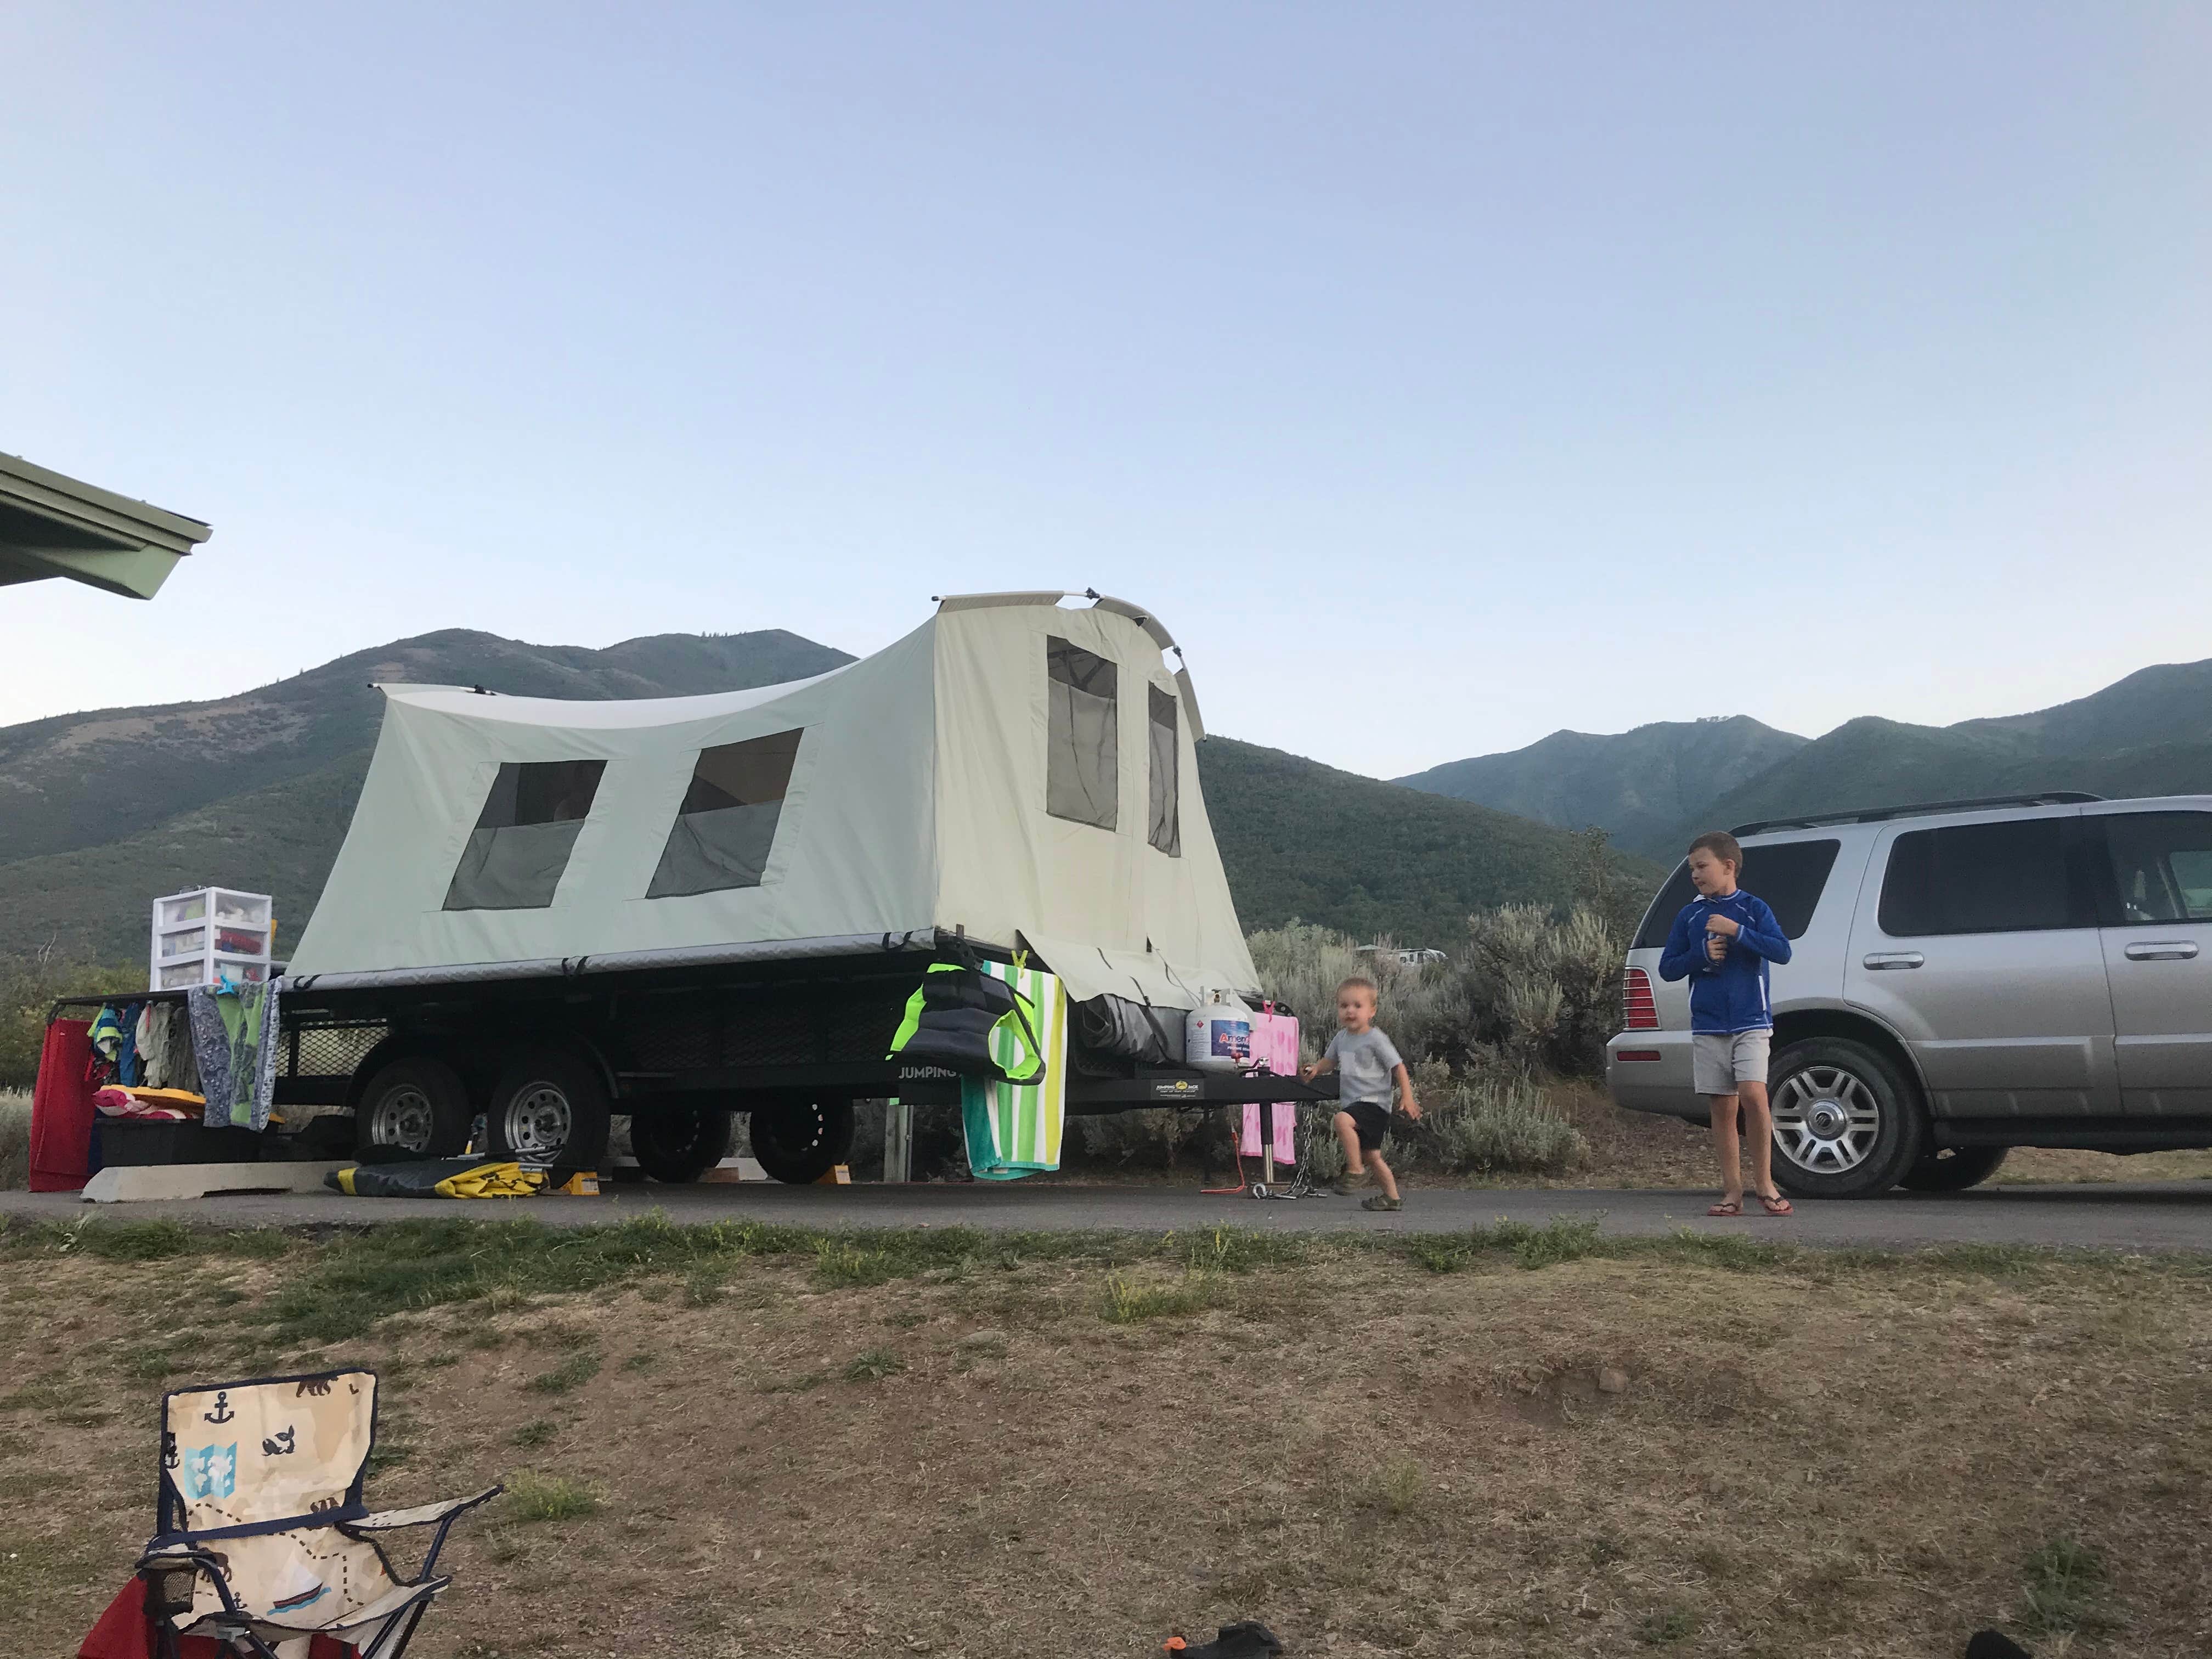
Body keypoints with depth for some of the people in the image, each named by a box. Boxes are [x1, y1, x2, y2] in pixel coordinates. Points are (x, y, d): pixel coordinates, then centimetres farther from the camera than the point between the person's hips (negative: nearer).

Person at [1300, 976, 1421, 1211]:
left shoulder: (1376, 1039, -11)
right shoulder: (1341, 1038, 10)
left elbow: (1399, 1068, -9)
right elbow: (1330, 1060, 26)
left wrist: (1407, 1098, -16)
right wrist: (1315, 1069, 5)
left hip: (1374, 1102, -8)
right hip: (1354, 1105, 8)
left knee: (1342, 1120, -33)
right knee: (1371, 1156, 14)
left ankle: (1354, 1171, -23)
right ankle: (1392, 1197, 28)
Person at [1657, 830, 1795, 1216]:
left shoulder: (1753, 909, 2)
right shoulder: (1690, 916, 9)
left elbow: (1781, 951, -11)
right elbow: (1667, 968, 8)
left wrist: (1736, 931, -19)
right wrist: (1702, 955, -8)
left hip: (1751, 1022, -3)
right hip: (1707, 1026, 3)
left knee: (1753, 1094, -17)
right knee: (1723, 1107, 3)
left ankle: (1764, 1183, -4)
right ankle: (1732, 1191, 8)